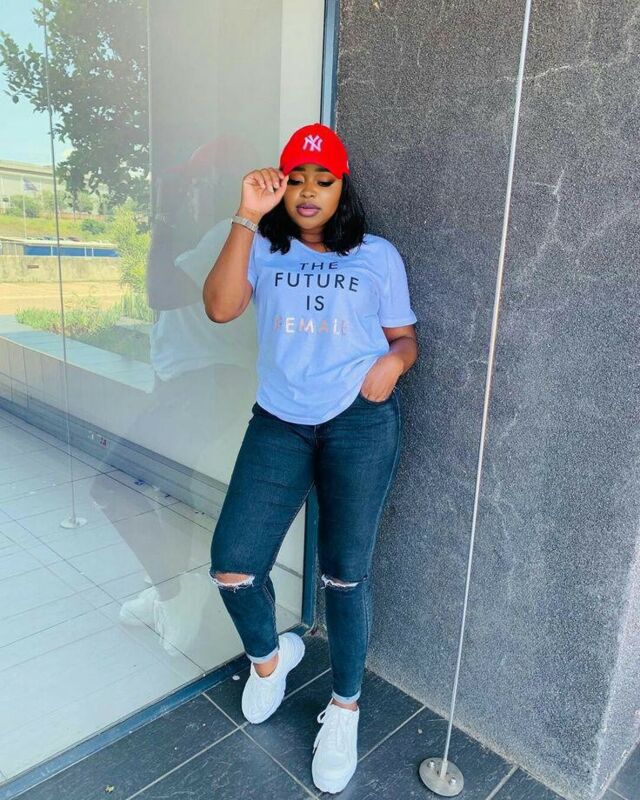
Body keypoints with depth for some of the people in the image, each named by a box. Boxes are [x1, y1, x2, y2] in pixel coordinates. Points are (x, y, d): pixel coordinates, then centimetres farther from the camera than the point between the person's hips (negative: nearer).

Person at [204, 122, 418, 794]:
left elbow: (404, 336, 13)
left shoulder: (378, 255, 9)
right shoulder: (265, 251, 9)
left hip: (360, 422, -1)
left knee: (345, 574, 5)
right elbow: (219, 307, -8)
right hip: (278, 424, 2)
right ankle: (270, 654, 31)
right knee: (231, 566, -4)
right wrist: (247, 217, -12)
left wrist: (394, 361, -11)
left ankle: (344, 707, 31)